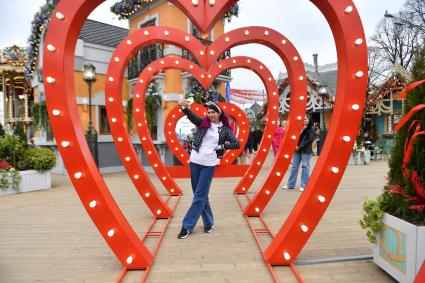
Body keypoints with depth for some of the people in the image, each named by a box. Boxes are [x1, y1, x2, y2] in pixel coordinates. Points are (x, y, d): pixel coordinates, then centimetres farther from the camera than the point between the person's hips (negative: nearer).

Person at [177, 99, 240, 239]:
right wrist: (184, 107, -36)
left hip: (209, 164, -2)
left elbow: (237, 144, 0)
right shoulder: (203, 123, 4)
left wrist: (220, 146, -7)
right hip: (194, 162, 3)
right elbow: (192, 116, -16)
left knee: (199, 196, -2)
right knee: (201, 195, 10)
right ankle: (208, 222, 27)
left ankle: (187, 226, 7)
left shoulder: (224, 129, 3)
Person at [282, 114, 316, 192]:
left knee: (305, 167, 0)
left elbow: (309, 140, -10)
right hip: (297, 150, 5)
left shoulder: (311, 130, -2)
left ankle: (304, 185, 10)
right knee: (294, 166, 8)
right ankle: (290, 184, 16)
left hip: (306, 151, -5)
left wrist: (300, 146, -14)